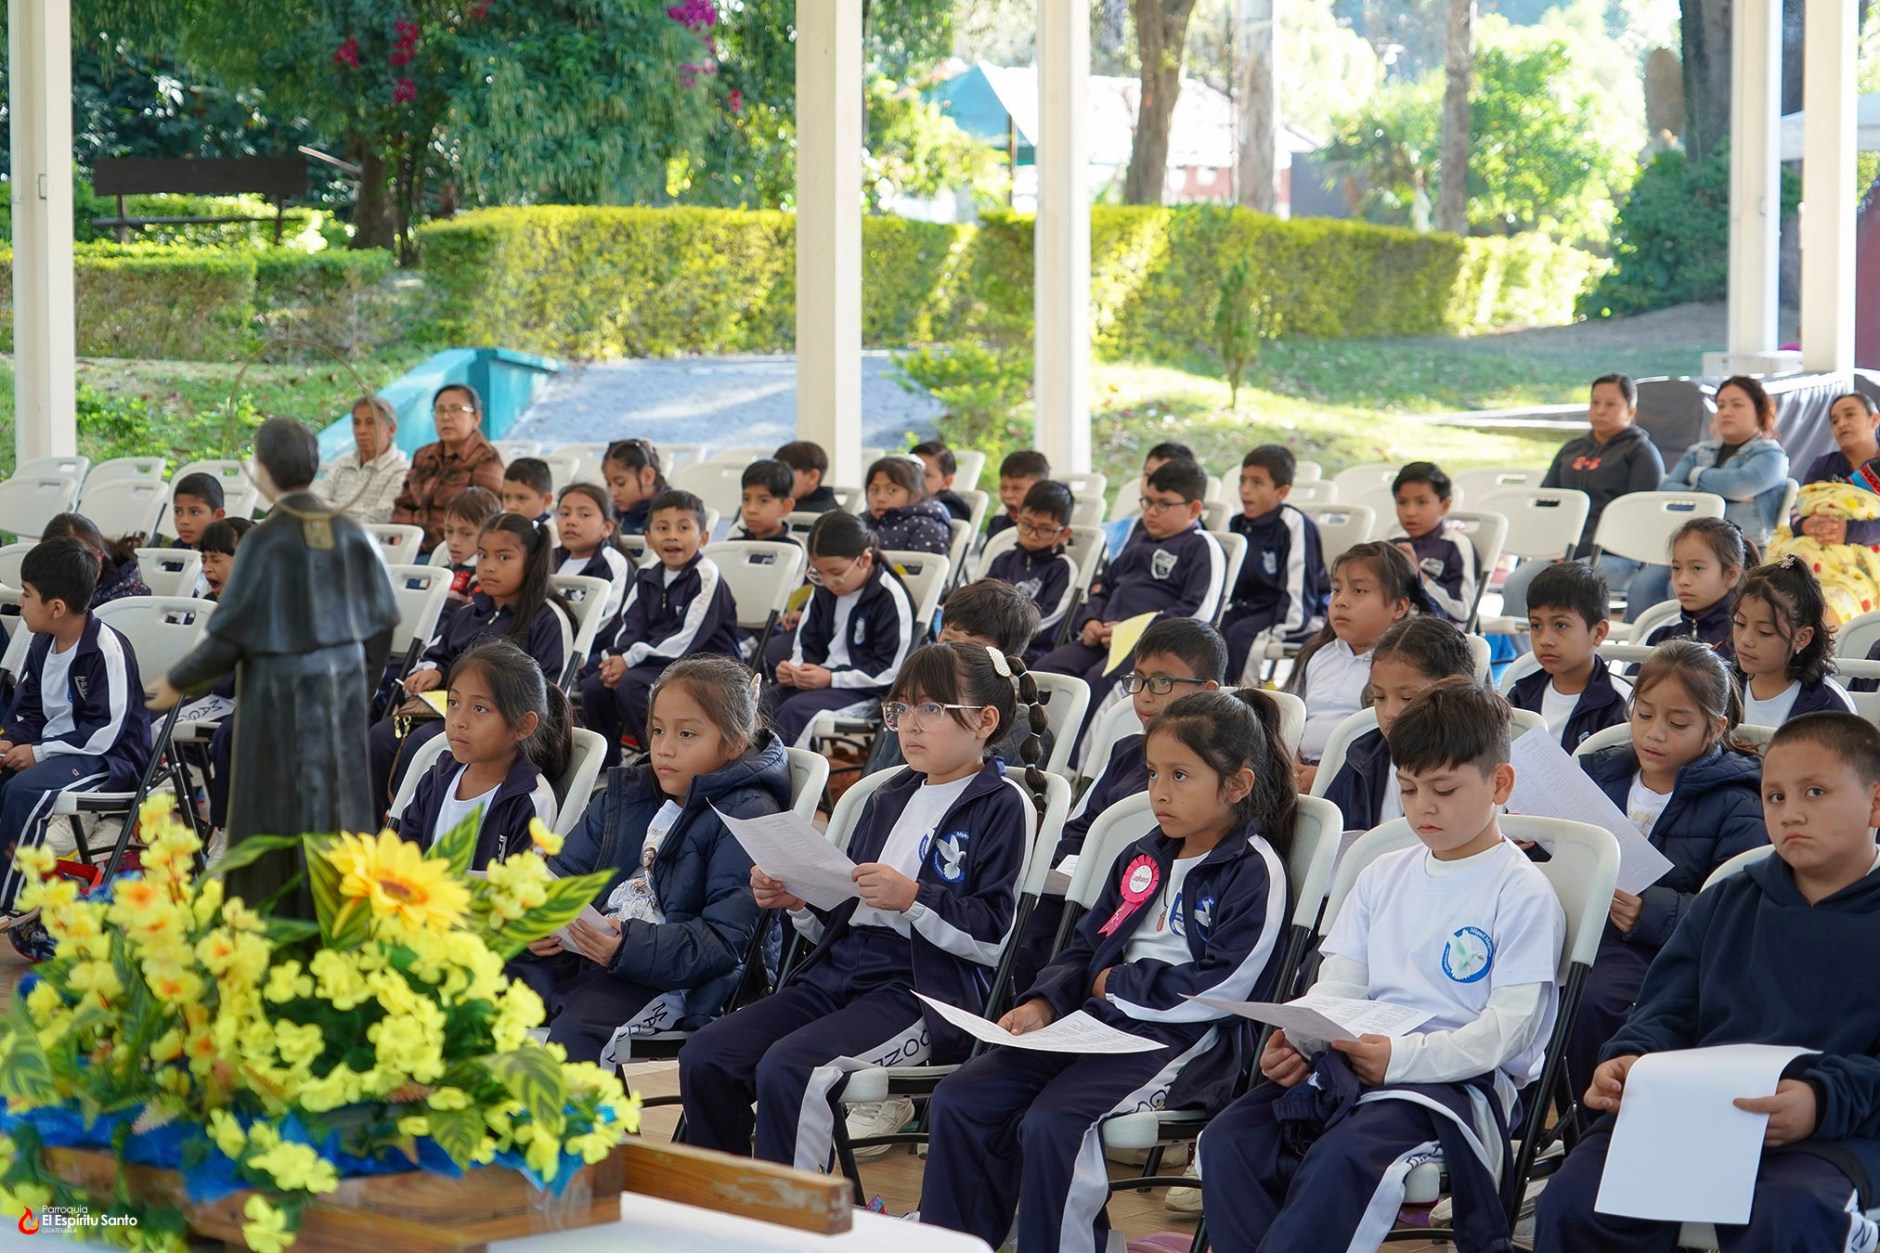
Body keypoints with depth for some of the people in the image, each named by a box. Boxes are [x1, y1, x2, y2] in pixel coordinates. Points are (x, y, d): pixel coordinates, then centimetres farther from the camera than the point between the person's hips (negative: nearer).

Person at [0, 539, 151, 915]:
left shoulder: (107, 649, -19)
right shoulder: (41, 645, 8)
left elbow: (105, 733, -22)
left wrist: (39, 752, -21)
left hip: (110, 759, -9)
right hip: (51, 750, 9)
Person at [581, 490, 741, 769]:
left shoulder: (706, 576, -13)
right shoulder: (647, 578, 11)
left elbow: (688, 638, -19)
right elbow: (629, 628, 7)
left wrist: (630, 660, -19)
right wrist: (615, 658, -17)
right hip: (656, 661, 7)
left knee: (630, 685, -28)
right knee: (594, 686, -11)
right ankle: (606, 761, 6)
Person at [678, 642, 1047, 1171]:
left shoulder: (1003, 805, 0)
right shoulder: (888, 798, 24)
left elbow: (997, 938, -10)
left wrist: (913, 898, -20)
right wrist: (798, 902, 5)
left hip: (924, 993, -8)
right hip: (837, 973, 8)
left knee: (786, 1070, -30)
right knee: (705, 1056, -13)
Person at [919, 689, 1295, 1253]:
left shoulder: (1255, 872, -5)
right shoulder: (1142, 858, 19)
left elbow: (1220, 986, -15)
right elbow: (1085, 947, 21)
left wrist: (1116, 985, -7)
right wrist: (1043, 1003, 0)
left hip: (1184, 1040, -8)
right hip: (1095, 1020, 8)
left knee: (1052, 1122, -31)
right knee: (958, 1100, -9)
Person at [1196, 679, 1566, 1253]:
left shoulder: (1521, 893, -1)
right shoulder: (1383, 877, 21)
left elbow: (1510, 1025, -10)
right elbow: (1339, 985, 17)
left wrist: (1404, 1057, -24)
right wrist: (1293, 1040, -6)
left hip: (1459, 1078, -7)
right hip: (1352, 1065, 7)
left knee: (1344, 1159, -35)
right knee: (1228, 1140, -18)